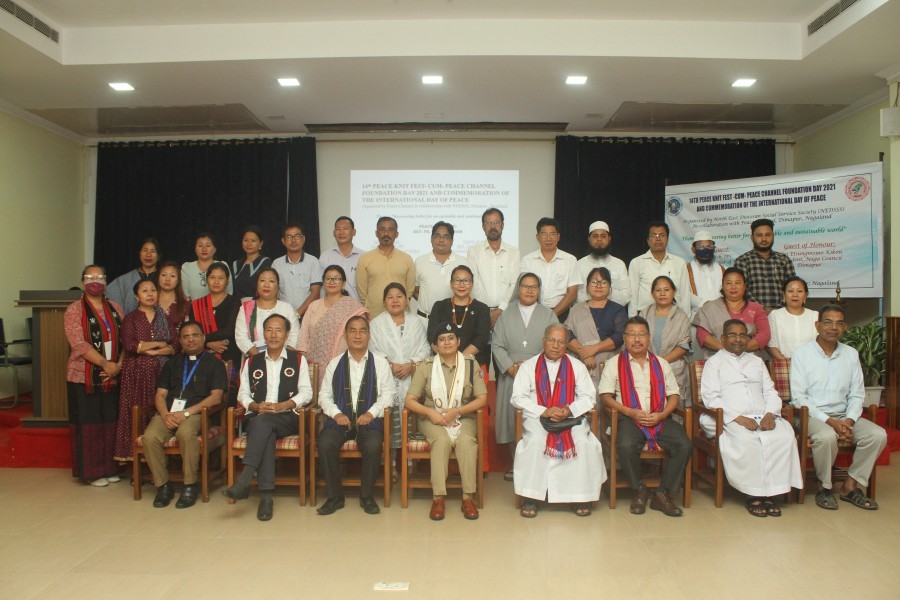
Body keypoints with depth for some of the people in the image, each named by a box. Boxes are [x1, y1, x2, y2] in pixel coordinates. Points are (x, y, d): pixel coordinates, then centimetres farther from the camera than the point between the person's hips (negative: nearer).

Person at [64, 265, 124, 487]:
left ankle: (109, 468, 20)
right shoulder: (74, 310, -4)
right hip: (85, 377, -4)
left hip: (112, 377, 4)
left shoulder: (115, 308, 11)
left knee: (110, 422, 9)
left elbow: (124, 339, 8)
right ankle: (92, 471, 13)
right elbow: (79, 344, -14)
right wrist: (104, 364, -19)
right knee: (88, 424, 3)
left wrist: (119, 364, -7)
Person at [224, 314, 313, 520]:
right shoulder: (252, 362, 21)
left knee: (263, 422, -35)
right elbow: (243, 395, 14)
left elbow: (306, 393, 4)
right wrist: (256, 406, -9)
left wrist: (283, 406, -13)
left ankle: (244, 480, -39)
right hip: (257, 417, 2)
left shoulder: (298, 360, 13)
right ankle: (266, 495, -36)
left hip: (288, 418, -1)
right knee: (266, 434, -34)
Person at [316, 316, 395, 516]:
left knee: (373, 446, -32)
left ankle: (366, 496, -7)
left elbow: (387, 394, 4)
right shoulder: (335, 363, 13)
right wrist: (336, 413, -7)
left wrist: (371, 413, -11)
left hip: (369, 419, -1)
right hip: (340, 418, 2)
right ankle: (335, 496, -8)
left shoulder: (380, 363, 9)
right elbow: (324, 394, 10)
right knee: (325, 444, -28)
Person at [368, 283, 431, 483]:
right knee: (389, 423, -11)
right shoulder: (376, 323, 12)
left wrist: (411, 364, -9)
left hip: (412, 380, 1)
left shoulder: (417, 323, 16)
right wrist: (390, 365, -11)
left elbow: (424, 348, 8)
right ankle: (390, 464, -3)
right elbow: (373, 350, 3)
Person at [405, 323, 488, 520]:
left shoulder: (470, 364, 2)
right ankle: (438, 498, -28)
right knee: (442, 440, -32)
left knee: (466, 441, -31)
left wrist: (456, 411, -14)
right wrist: (431, 412, -18)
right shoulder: (426, 366, 1)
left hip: (462, 417, 1)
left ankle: (468, 497, -24)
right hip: (432, 418, 0)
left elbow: (482, 398, -2)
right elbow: (410, 400, 0)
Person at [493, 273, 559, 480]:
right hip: (511, 377, 1)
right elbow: (497, 346, 6)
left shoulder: (549, 316, 12)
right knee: (512, 418, 1)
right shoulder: (506, 316, 14)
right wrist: (510, 367, -9)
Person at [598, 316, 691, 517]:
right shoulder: (614, 363, 9)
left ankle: (662, 494, -8)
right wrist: (630, 412, -13)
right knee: (626, 446, -33)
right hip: (630, 418, -3)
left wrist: (661, 415, -7)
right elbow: (605, 396, 1)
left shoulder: (661, 363, 19)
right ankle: (638, 490, -6)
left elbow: (674, 395, 13)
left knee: (684, 445, -23)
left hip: (660, 418, 3)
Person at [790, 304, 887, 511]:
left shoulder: (851, 354, 11)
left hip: (843, 416, 5)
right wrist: (830, 422, -18)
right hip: (812, 415, -5)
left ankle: (850, 486, -4)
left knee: (878, 435, -19)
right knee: (827, 436, -34)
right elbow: (798, 397, -10)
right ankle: (824, 487, -9)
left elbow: (857, 395, 9)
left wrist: (849, 421, -10)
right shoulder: (802, 353, -4)